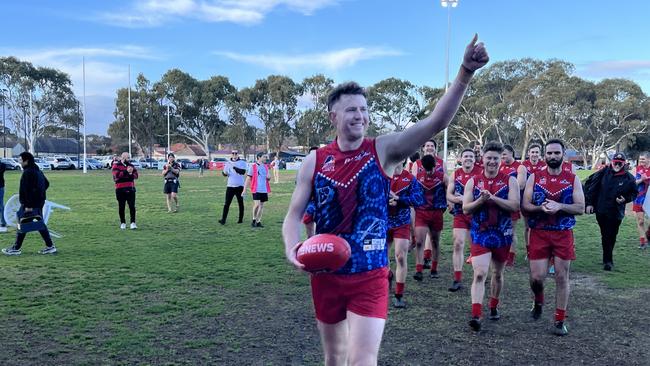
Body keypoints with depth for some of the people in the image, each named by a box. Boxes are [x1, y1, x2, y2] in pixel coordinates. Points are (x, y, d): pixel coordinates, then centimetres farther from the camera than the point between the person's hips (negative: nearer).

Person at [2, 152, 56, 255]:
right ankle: (50, 246, 12)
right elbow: (46, 184, 23)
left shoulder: (28, 172, -17)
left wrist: (28, 205, -23)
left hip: (30, 205, -9)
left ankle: (16, 249, 9)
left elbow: (28, 189, -23)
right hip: (39, 202, 9)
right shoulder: (38, 171, 13)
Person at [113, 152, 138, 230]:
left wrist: (131, 173, -13)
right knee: (121, 207, 5)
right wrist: (126, 171, -21)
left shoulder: (131, 165, 13)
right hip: (120, 189, -3)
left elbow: (136, 175, 6)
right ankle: (122, 223, 17)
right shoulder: (116, 165, 0)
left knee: (132, 206, -4)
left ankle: (133, 223, -4)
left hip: (130, 189, 3)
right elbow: (117, 175, -17)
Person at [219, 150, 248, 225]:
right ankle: (223, 220, -6)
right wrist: (224, 173, -13)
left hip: (239, 186, -2)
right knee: (227, 203, -4)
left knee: (240, 203, 8)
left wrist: (234, 167, -27)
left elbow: (243, 172, -18)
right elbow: (225, 173, 11)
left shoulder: (242, 162, -2)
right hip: (230, 186, 2)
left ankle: (241, 219, 19)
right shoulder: (228, 163, 8)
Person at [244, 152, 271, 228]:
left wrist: (269, 177, -3)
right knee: (257, 204, -15)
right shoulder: (252, 166, -4)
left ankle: (258, 222, 17)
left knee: (261, 205, 8)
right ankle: (254, 220, 4)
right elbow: (248, 178, -3)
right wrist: (244, 189, -8)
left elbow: (268, 178, 22)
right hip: (256, 189, -6)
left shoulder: (266, 167, 12)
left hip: (264, 189, 6)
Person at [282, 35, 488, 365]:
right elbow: (294, 215, 1)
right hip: (326, 275, 2)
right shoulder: (314, 162, -3)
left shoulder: (383, 150, -8)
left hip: (370, 276, -2)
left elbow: (435, 122, -19)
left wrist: (465, 72, -30)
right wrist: (292, 249, -19)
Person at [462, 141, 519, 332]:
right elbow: (466, 209, -2)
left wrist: (492, 197, -23)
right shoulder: (473, 181, 2)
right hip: (480, 234, -1)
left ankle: (493, 307, 36)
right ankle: (476, 315, -16)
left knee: (497, 274, 16)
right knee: (479, 274, -13)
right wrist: (481, 199, -19)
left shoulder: (509, 180, -1)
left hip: (502, 234, 1)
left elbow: (515, 205, -13)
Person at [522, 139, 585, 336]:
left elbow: (580, 208, -3)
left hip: (563, 234, 0)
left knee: (562, 277, 4)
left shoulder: (573, 179, 3)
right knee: (537, 277, -2)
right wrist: (541, 208, -19)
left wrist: (559, 206, -19)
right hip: (539, 233, 0)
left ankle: (560, 321, 16)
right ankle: (538, 302, 32)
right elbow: (525, 205, 0)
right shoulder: (534, 177, 3)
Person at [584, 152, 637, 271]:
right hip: (601, 211, 1)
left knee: (611, 237, -1)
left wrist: (625, 199, -10)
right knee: (605, 236, 11)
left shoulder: (629, 178, -2)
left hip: (616, 213, -1)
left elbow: (634, 193, 10)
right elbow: (590, 185, 1)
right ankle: (608, 260, 24)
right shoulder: (604, 173, -3)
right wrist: (589, 203, -2)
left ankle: (607, 260, 10)